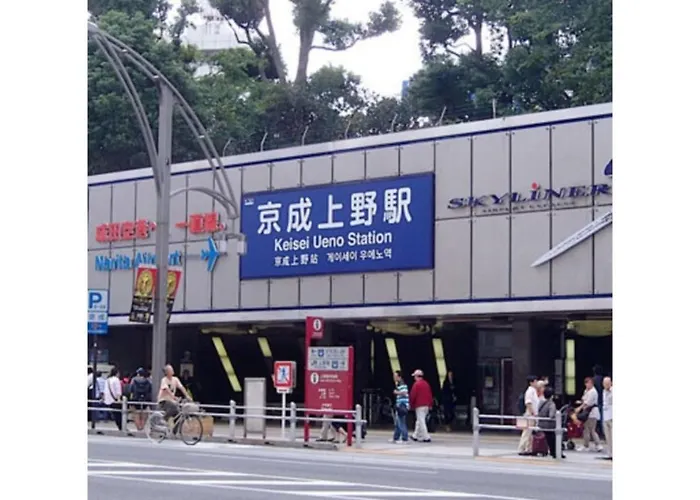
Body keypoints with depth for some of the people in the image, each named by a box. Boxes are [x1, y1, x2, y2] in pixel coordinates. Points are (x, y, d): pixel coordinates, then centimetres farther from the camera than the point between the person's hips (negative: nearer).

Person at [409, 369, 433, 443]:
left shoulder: (416, 384, -11)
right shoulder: (426, 384, 10)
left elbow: (412, 395, -12)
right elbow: (430, 395, 14)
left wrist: (410, 404, -1)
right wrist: (430, 405, 20)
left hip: (419, 406, -8)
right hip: (426, 406, 8)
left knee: (421, 421, -5)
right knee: (419, 421, 18)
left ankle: (426, 437, -10)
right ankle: (415, 436, 26)